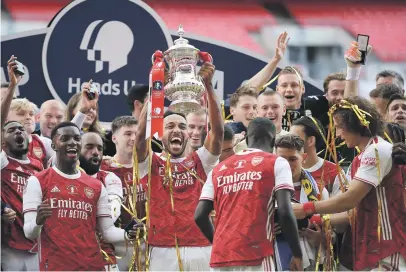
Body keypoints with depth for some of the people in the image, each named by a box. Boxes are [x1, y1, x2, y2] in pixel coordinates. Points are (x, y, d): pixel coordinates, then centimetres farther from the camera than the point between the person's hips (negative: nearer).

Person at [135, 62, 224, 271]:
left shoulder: (199, 162, 12)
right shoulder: (151, 164, 8)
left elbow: (218, 130, -1)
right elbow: (142, 134, -9)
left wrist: (208, 85, -11)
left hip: (200, 250, 2)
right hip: (163, 251, -2)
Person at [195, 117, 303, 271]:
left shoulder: (218, 169, 18)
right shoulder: (276, 163, 4)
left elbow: (200, 216, 13)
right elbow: (285, 212, -7)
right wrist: (297, 254, 0)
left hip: (220, 258, 5)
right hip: (255, 256, -5)